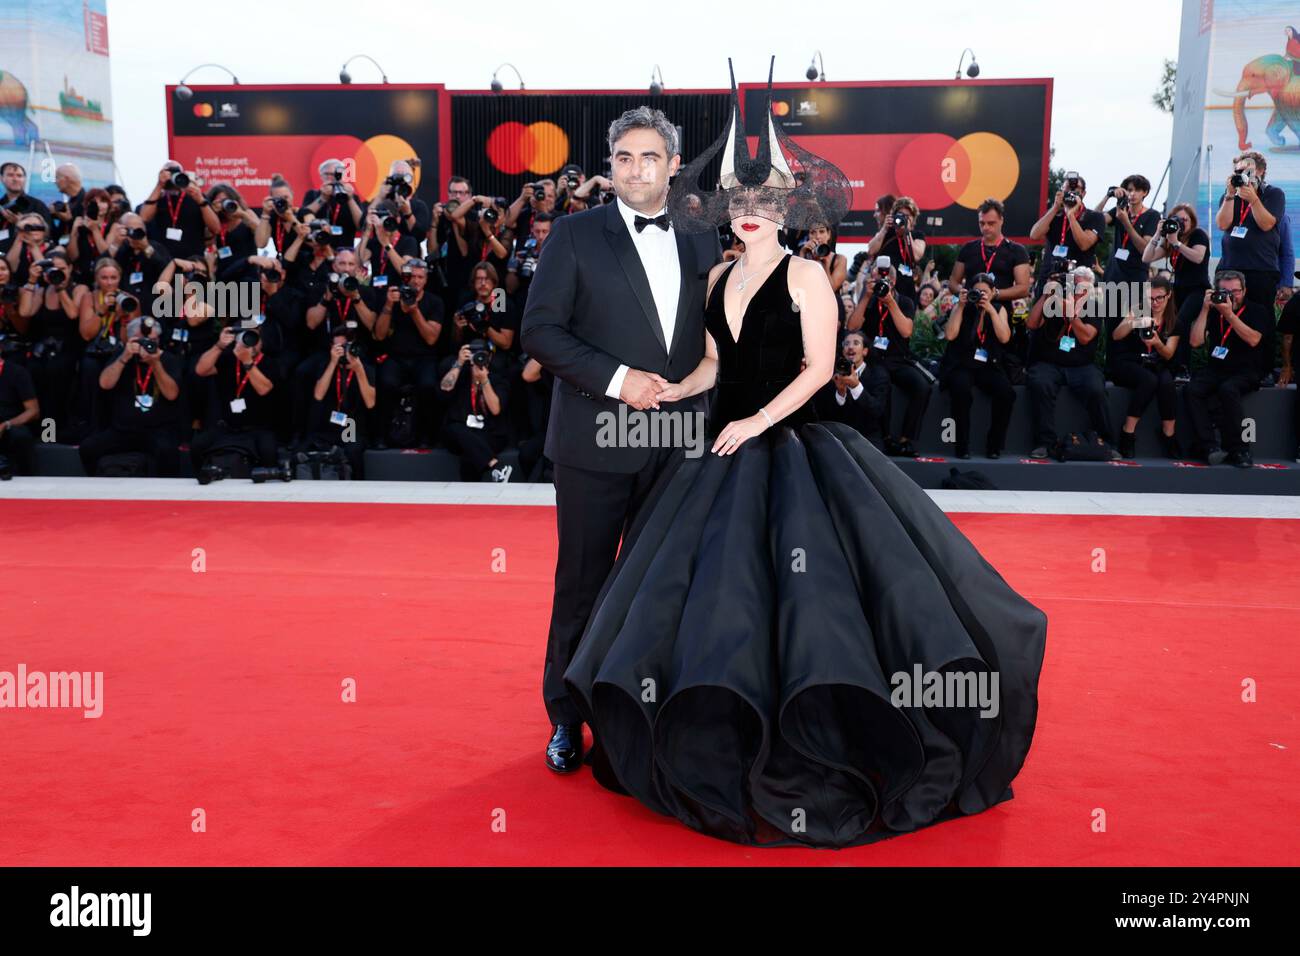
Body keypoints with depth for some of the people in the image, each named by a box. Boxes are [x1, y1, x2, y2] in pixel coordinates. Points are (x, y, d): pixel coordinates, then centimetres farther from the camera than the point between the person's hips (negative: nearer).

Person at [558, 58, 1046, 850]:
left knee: (804, 591, -9)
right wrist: (672, 391, 0)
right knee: (715, 588, 5)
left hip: (794, 450, -6)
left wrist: (759, 420, -16)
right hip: (727, 453, 6)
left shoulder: (806, 275, -3)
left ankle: (822, 749, 8)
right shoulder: (719, 278, 13)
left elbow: (819, 367, -10)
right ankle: (728, 739, 19)